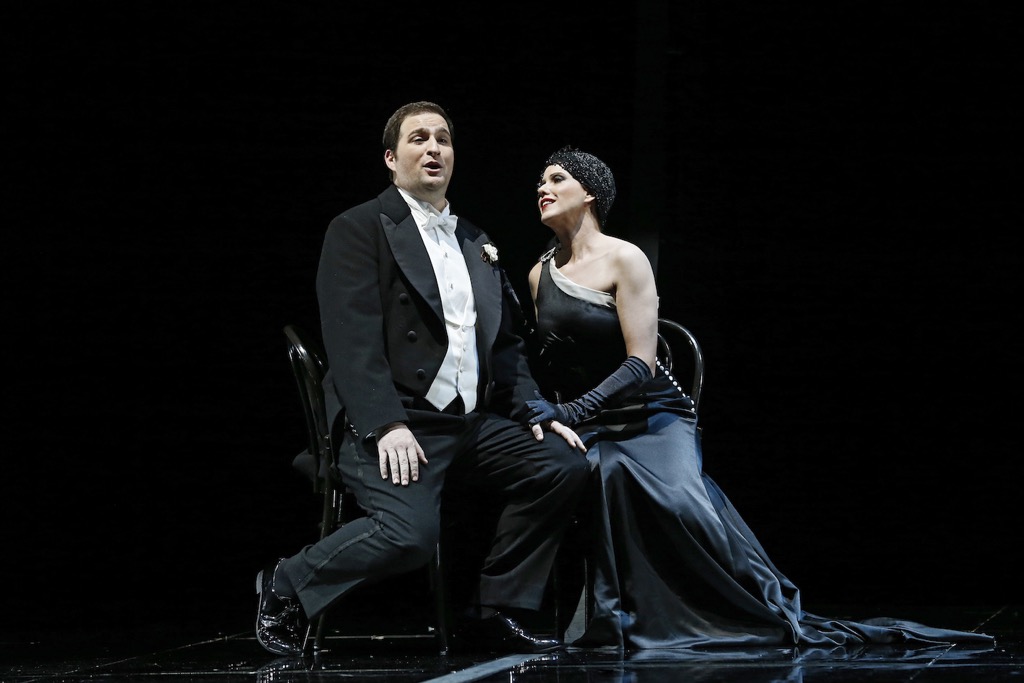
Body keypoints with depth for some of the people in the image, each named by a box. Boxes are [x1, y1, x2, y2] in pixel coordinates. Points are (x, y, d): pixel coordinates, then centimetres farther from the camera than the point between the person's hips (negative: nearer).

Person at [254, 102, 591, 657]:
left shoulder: (476, 243, 23)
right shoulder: (359, 230, 0)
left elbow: (506, 343, 23)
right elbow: (353, 341, -11)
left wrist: (534, 412, 5)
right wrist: (387, 427, -22)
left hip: (472, 423, 7)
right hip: (392, 424, -7)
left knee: (563, 465, -12)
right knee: (409, 533, -30)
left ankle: (493, 616, -2)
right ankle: (286, 586, -4)